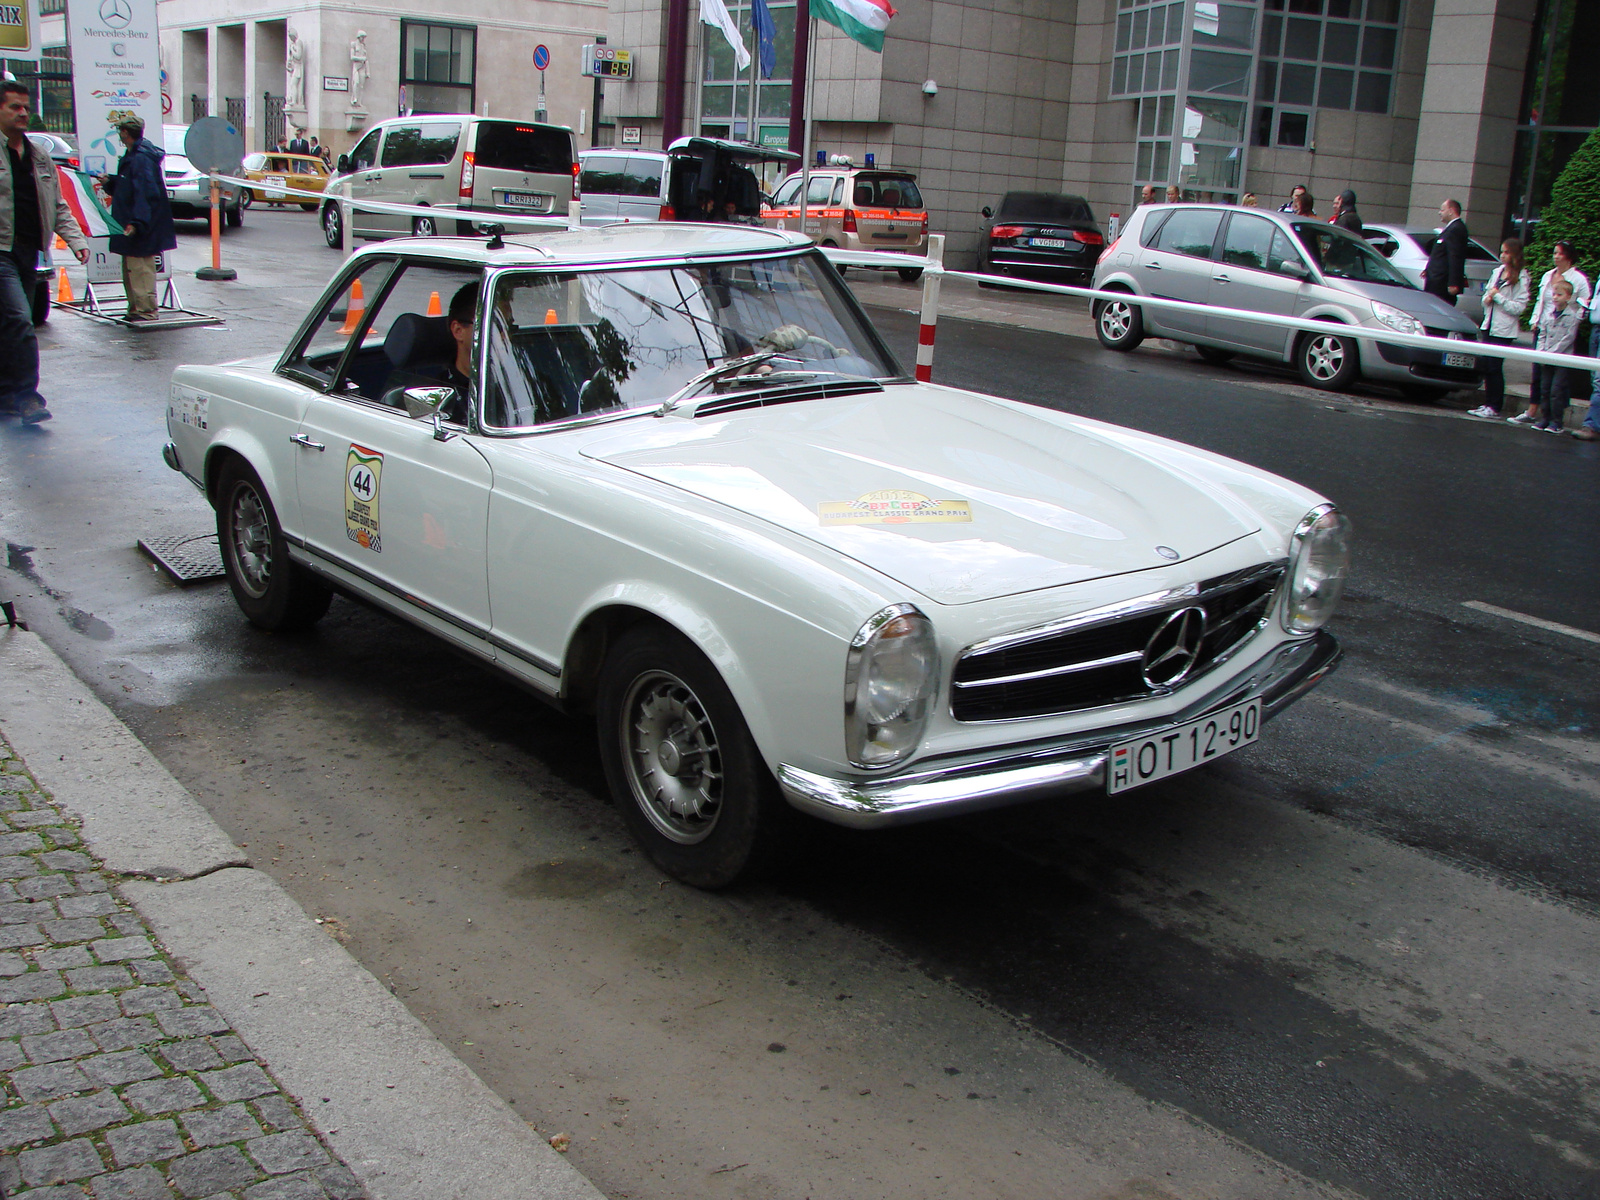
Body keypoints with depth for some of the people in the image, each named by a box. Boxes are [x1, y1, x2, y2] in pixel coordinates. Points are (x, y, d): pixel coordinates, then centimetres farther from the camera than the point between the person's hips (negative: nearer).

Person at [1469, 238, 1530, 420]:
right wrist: (1487, 299, -1)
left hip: (1504, 330, -6)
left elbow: (1519, 307, -13)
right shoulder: (1497, 272, 10)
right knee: (1487, 366, 6)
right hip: (1490, 325, 6)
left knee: (1495, 367, -6)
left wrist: (1498, 296, -13)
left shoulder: (1521, 278, -9)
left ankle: (1495, 408, -1)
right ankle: (1488, 403, 14)